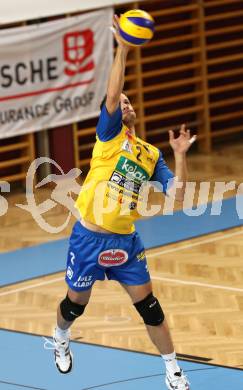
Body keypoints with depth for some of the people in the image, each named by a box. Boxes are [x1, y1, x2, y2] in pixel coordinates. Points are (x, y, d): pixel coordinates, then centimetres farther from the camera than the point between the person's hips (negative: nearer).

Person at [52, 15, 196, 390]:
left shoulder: (151, 155, 8)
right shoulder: (110, 135, -3)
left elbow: (177, 194, 1)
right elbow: (111, 96, -20)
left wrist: (180, 155, -10)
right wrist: (122, 50, -24)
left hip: (126, 240, 3)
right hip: (90, 237, -3)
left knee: (148, 305, 2)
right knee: (76, 303, 13)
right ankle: (60, 340, 45)